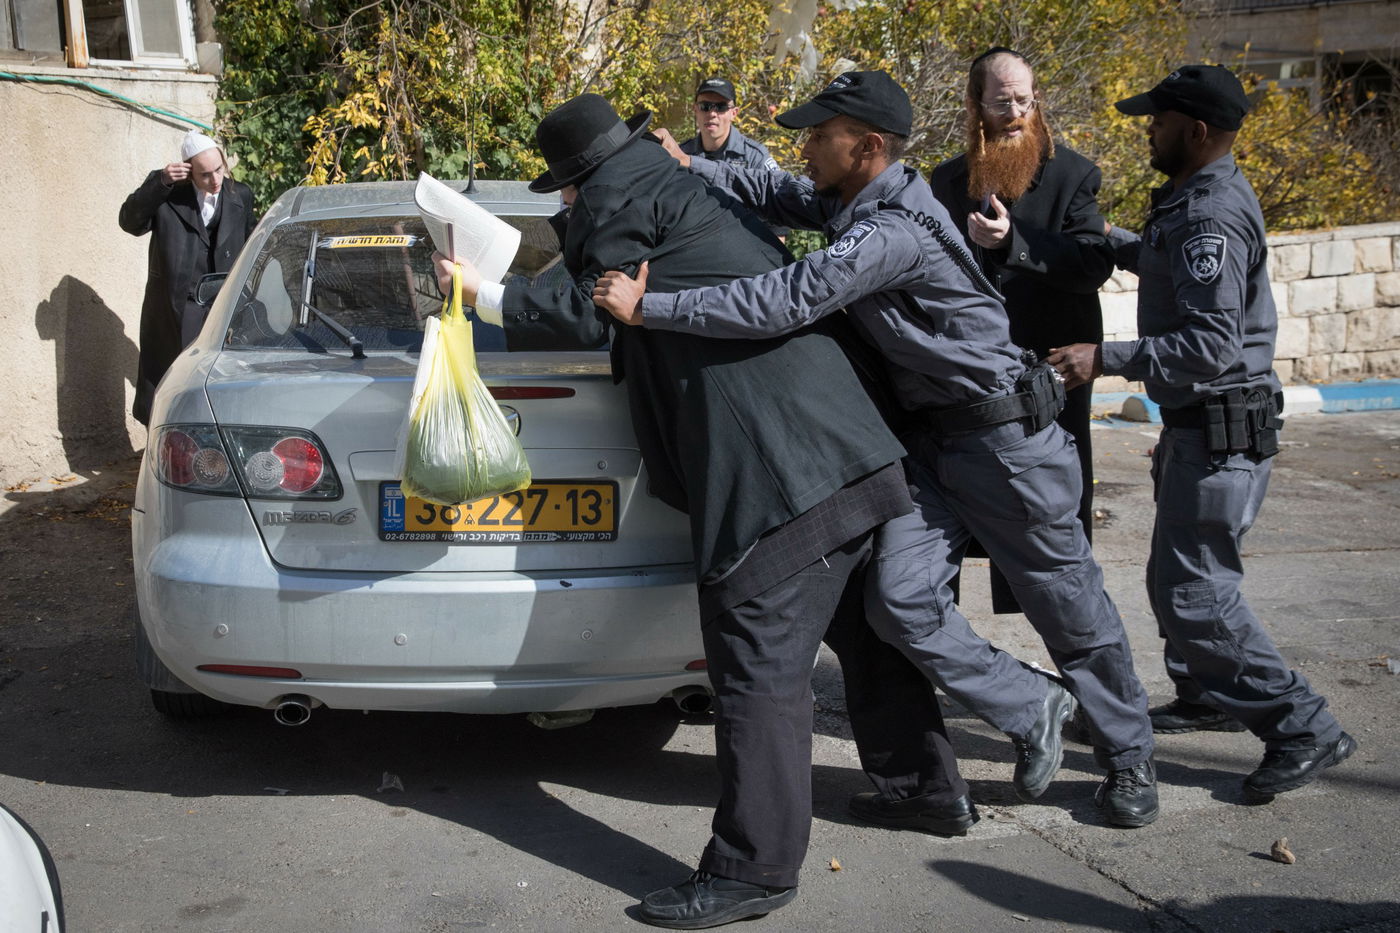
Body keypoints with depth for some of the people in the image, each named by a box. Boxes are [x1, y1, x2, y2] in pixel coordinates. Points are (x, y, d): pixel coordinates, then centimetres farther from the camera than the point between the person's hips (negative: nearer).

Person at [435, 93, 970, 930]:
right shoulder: (693, 189, 26)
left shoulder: (621, 201, 0)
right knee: (865, 629, 21)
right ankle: (933, 789, 35)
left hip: (773, 474, -10)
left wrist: (485, 294, 9)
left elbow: (588, 319, 1)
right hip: (851, 445, 10)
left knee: (761, 663, -6)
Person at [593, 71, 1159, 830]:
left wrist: (650, 308, -29)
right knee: (900, 602, -6)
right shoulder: (851, 204, 5)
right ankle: (1033, 712, 13)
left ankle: (1129, 761, 28)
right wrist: (689, 167, 6)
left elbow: (787, 302, -34)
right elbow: (778, 196, 20)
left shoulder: (895, 231, -26)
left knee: (1069, 610, 7)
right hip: (929, 435, 8)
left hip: (1004, 436, -8)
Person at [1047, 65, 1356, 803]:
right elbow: (1168, 266, 29)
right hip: (1198, 425, 10)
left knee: (1195, 590, -8)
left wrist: (1105, 358, -30)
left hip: (1221, 429, -10)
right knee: (1177, 578, 20)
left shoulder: (1210, 219, -21)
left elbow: (1211, 343, -28)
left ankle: (1303, 728, 0)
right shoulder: (1200, 199, 11)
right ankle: (1208, 695, 37)